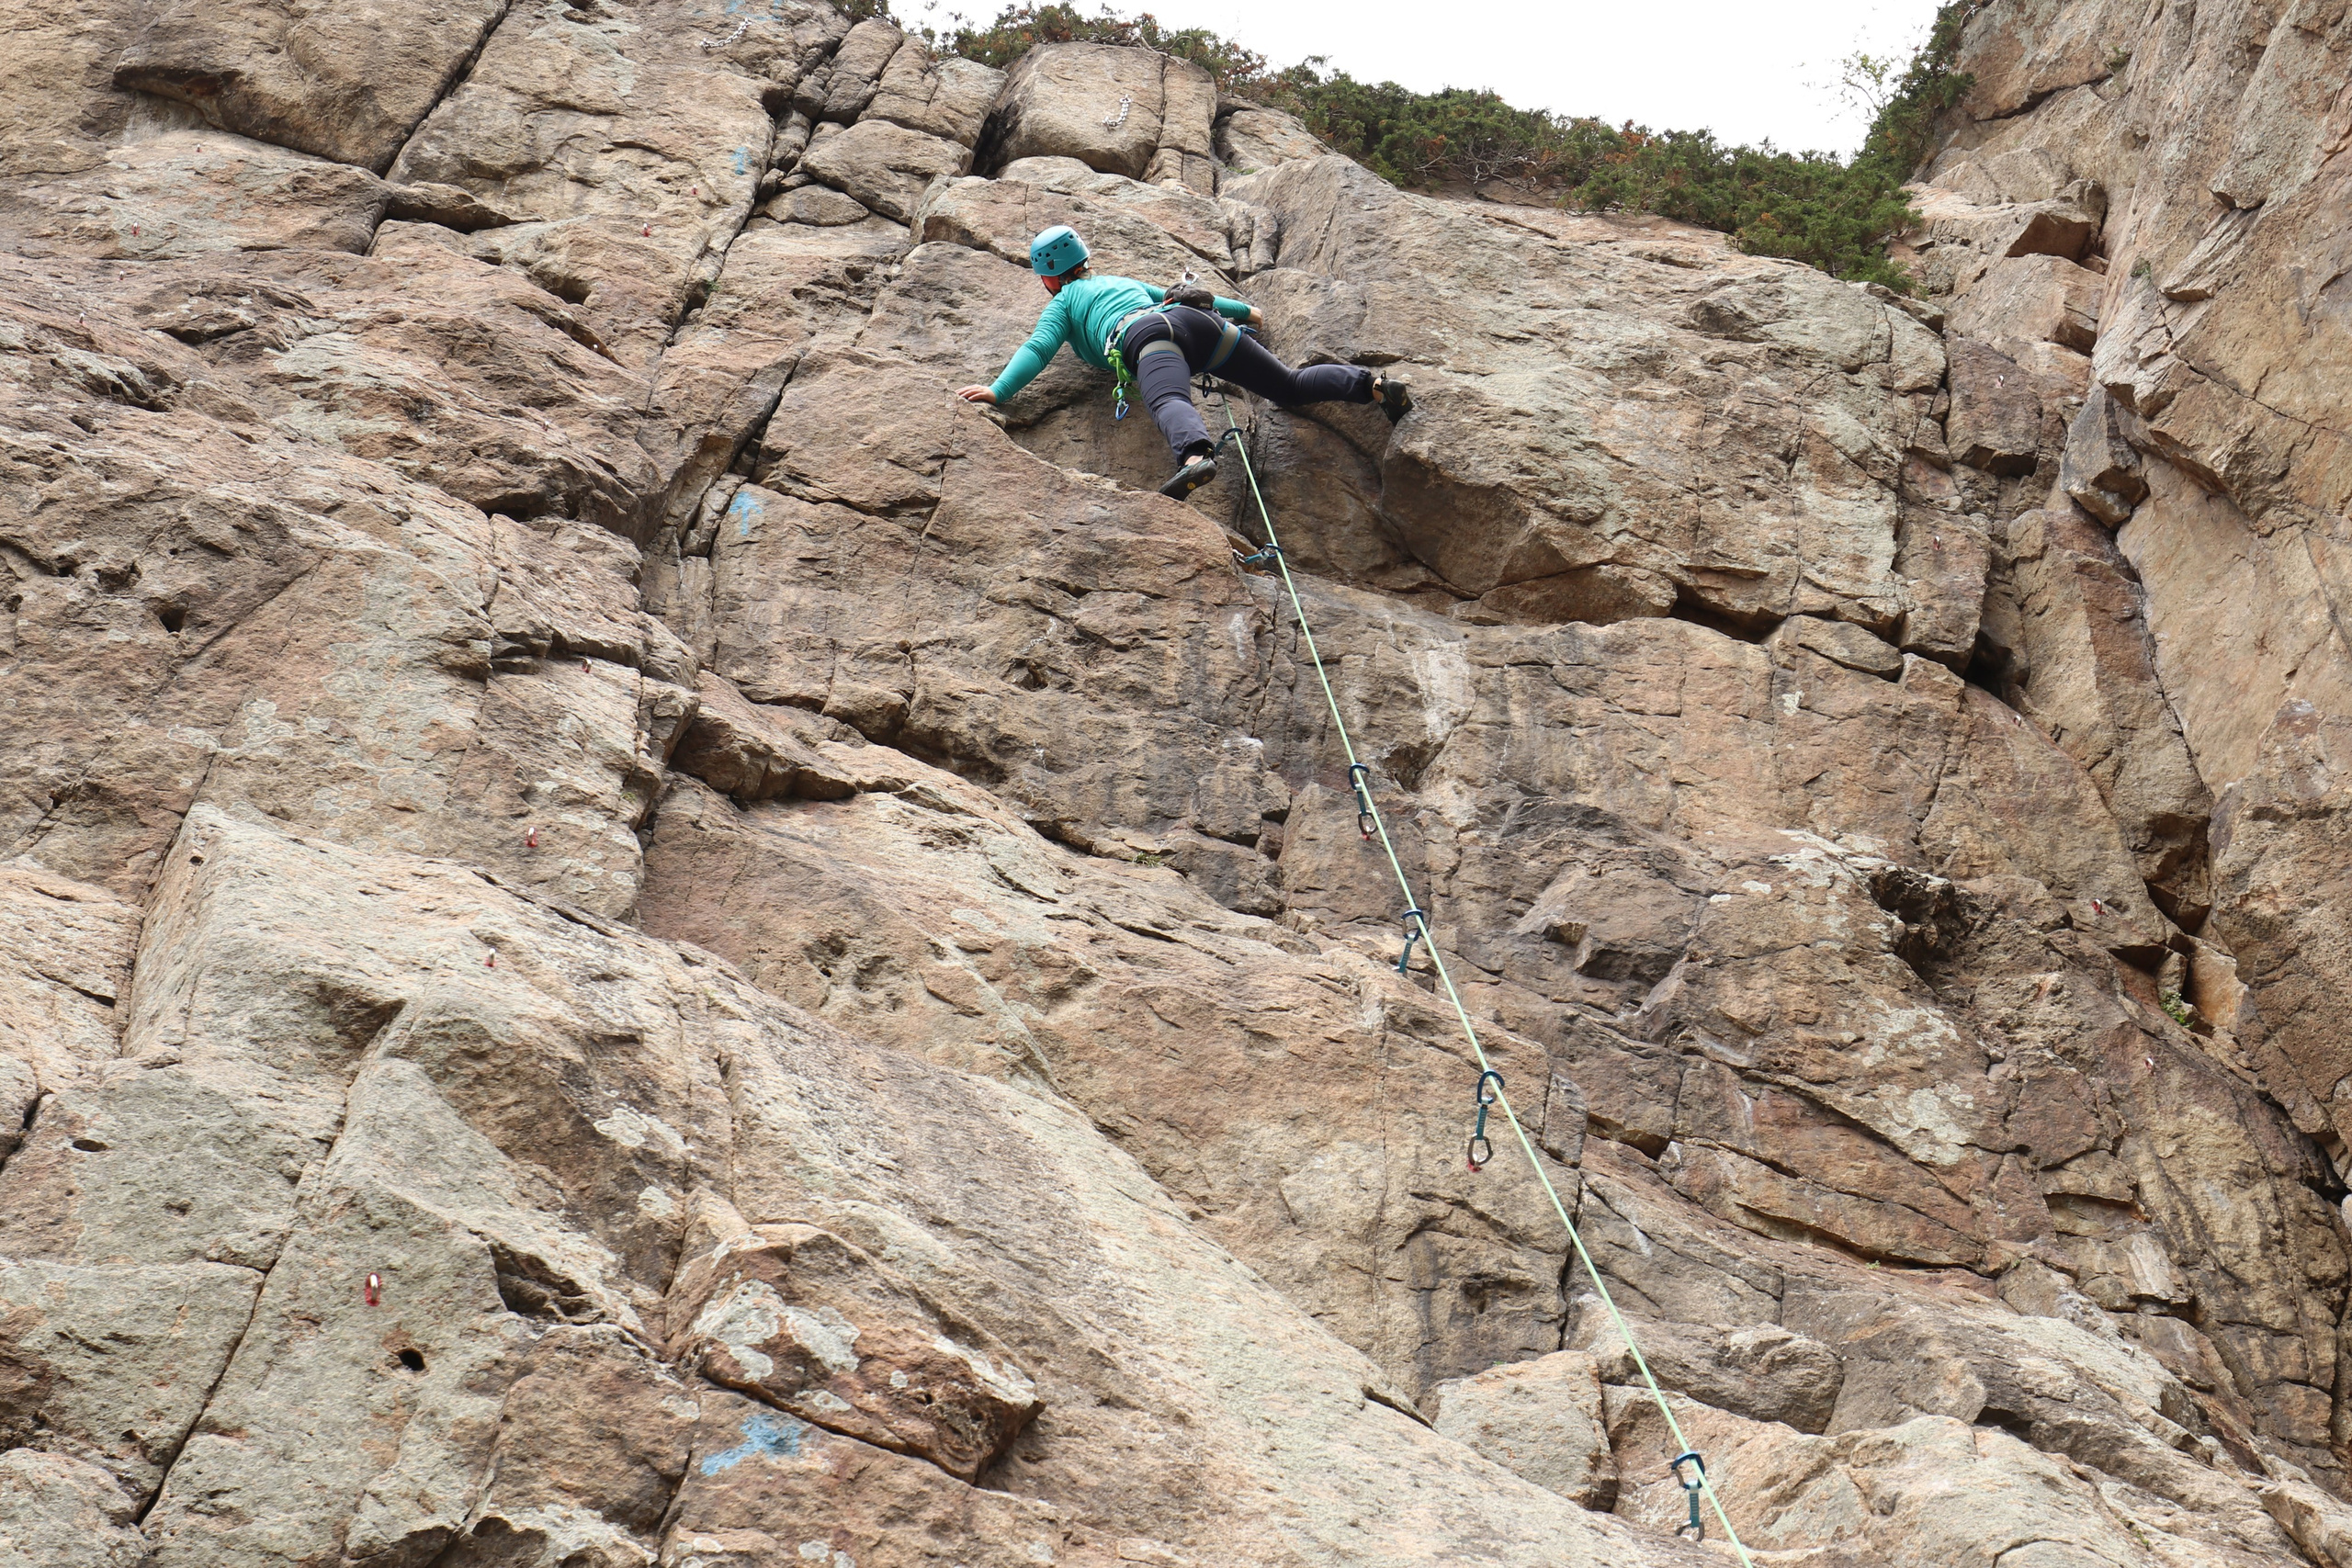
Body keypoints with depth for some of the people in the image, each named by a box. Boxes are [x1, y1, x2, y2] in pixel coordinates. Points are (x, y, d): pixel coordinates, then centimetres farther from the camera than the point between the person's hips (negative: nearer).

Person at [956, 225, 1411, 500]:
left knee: (1170, 401, -38)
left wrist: (997, 390, 5)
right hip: (1197, 318, 6)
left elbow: (1037, 349, 10)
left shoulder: (1063, 302, 27)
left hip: (1147, 337, -6)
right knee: (1290, 386, 5)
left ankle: (1196, 456, -71)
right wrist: (1243, 310, 62)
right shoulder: (1122, 281, 44)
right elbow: (1180, 295, 51)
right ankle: (1373, 385, -16)